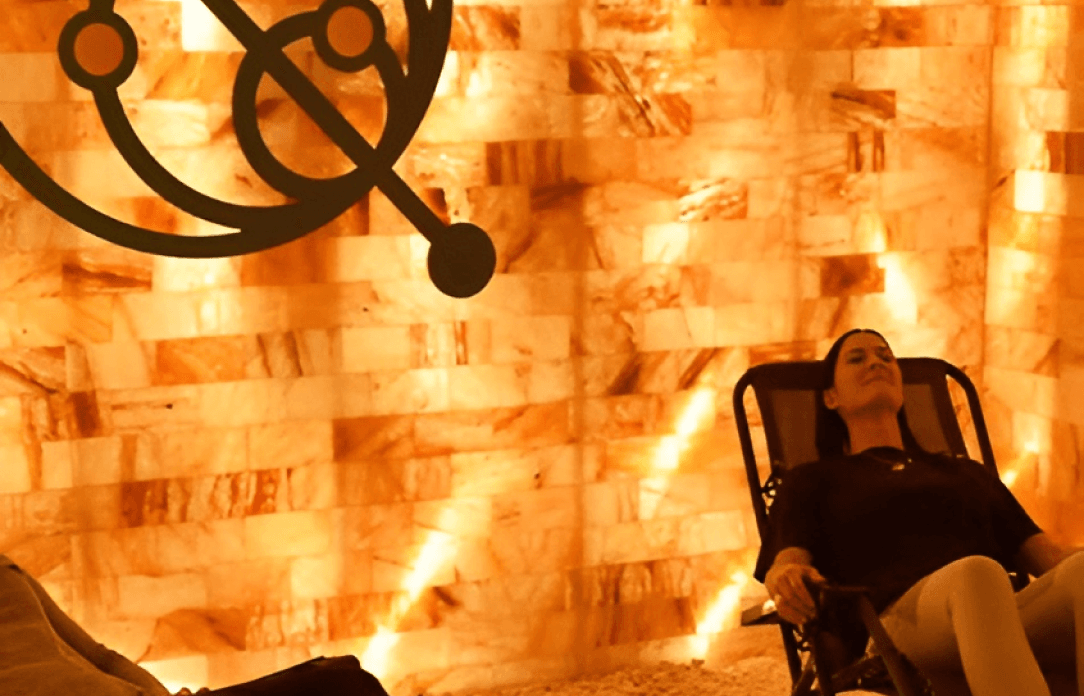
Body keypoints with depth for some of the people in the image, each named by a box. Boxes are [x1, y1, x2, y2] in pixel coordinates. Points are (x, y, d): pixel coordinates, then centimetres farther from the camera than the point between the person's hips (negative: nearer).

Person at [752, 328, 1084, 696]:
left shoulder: (967, 473, 36)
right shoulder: (810, 482, 25)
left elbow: (1047, 555, 25)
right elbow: (785, 568, 6)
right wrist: (785, 579, -20)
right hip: (897, 629, -3)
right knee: (975, 575, -39)